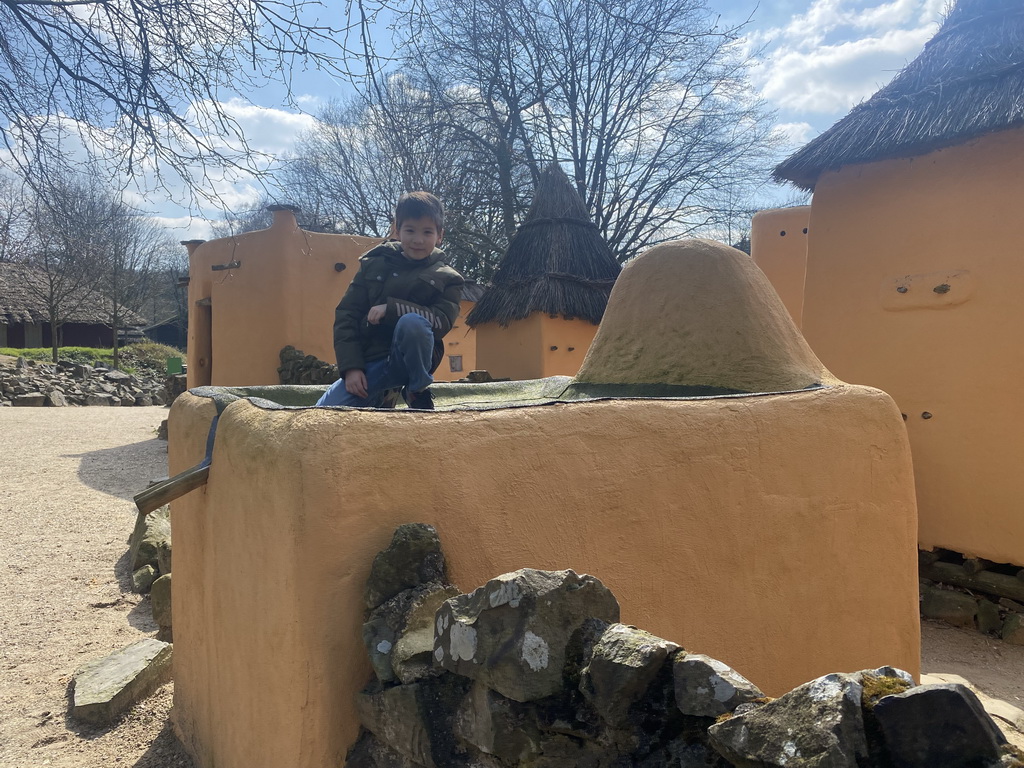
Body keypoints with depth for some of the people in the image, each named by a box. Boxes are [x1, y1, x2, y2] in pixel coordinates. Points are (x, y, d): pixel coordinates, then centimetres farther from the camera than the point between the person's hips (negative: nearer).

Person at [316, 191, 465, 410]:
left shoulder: (447, 279, 4)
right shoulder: (373, 265, 7)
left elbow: (442, 323, -12)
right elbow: (346, 315, 4)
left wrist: (391, 309, -21)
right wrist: (351, 366, -8)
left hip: (412, 361, -2)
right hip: (369, 363, 3)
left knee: (411, 322, -35)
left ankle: (418, 393, -10)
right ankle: (378, 399, 17)